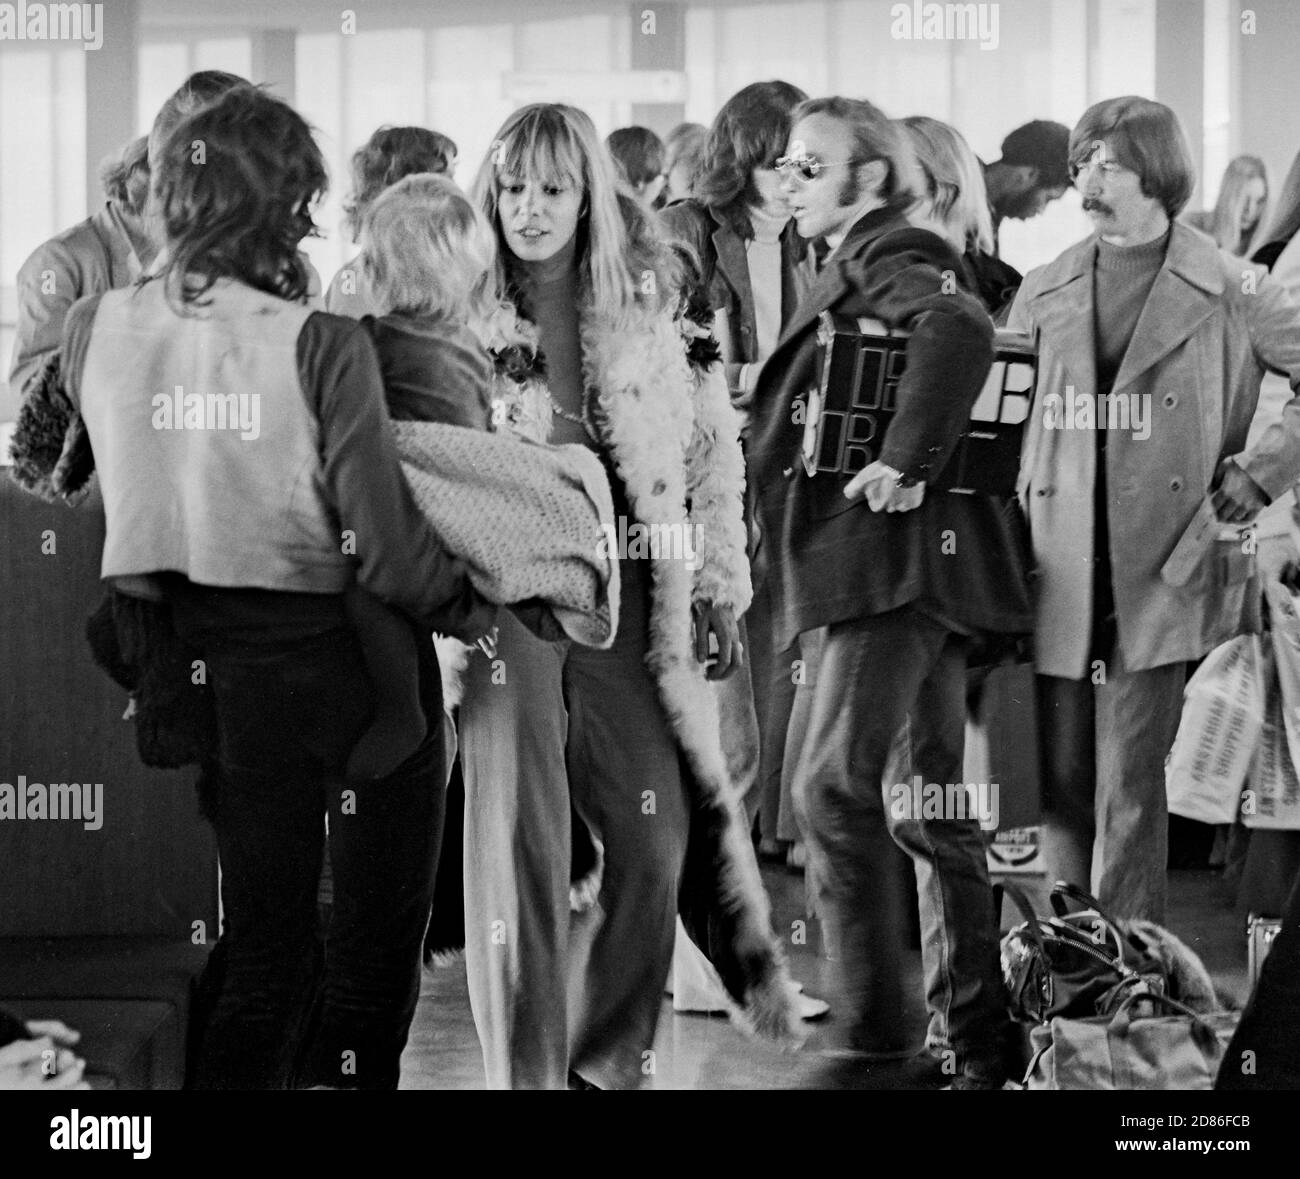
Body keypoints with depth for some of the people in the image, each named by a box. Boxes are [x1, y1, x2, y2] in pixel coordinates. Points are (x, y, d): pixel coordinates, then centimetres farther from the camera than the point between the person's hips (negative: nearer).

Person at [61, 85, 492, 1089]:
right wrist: (468, 607, 1)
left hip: (236, 667, 4)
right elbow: (383, 535, -16)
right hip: (358, 657, -4)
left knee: (264, 952, 13)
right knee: (381, 932, 14)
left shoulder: (95, 330, -6)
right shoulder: (322, 345, -18)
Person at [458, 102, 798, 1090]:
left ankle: (608, 1059, 18)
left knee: (657, 839, 1)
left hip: (625, 591, 2)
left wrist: (720, 592, 5)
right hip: (501, 591, -2)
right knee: (517, 838, -3)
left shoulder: (646, 310, 6)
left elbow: (712, 452, 9)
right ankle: (527, 1070, 5)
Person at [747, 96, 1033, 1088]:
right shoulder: (860, 267, 23)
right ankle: (975, 1042, 16)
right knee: (929, 802, 11)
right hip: (903, 563, 10)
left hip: (895, 552, -10)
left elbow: (960, 331, -26)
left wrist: (907, 461, -24)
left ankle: (869, 1033, -15)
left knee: (837, 780, -15)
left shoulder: (890, 255, -6)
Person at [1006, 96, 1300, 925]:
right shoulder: (1044, 295, 12)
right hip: (1058, 576, 4)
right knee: (1060, 786, 7)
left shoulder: (1231, 292, 0)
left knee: (1127, 790, -5)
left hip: (1162, 571, -4)